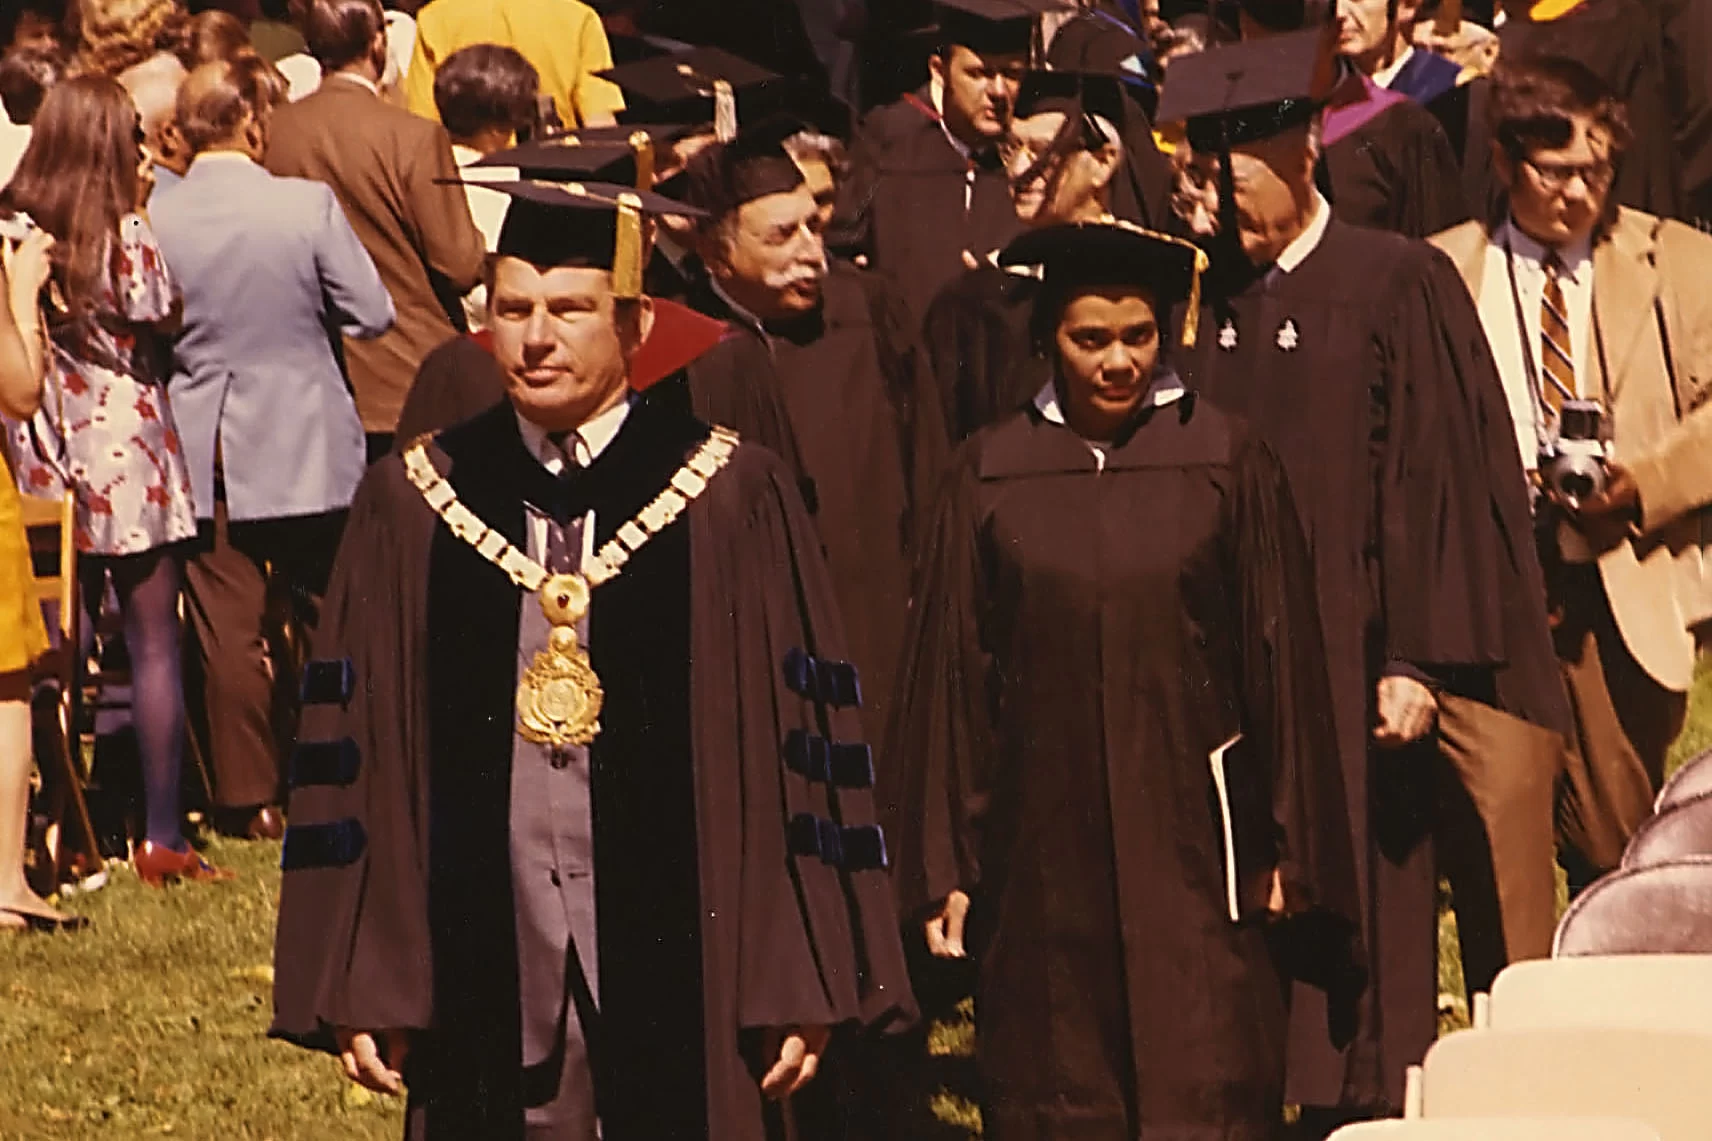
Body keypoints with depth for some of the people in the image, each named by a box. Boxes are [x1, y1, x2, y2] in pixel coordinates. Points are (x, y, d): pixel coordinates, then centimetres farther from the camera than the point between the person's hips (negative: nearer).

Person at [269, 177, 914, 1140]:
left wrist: (804, 984, -4)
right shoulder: (414, 506, 5)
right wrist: (357, 985, 2)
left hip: (683, 968, -2)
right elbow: (356, 751, 6)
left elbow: (811, 737, -1)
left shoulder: (733, 499, -1)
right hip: (488, 975, 2)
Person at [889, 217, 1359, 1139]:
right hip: (1043, 846, 1)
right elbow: (950, 674, 6)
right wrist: (945, 865, 4)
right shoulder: (990, 474, 4)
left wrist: (1290, 844, 2)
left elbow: (1282, 656, 4)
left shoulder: (1225, 461, 1)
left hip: (1193, 838, -1)